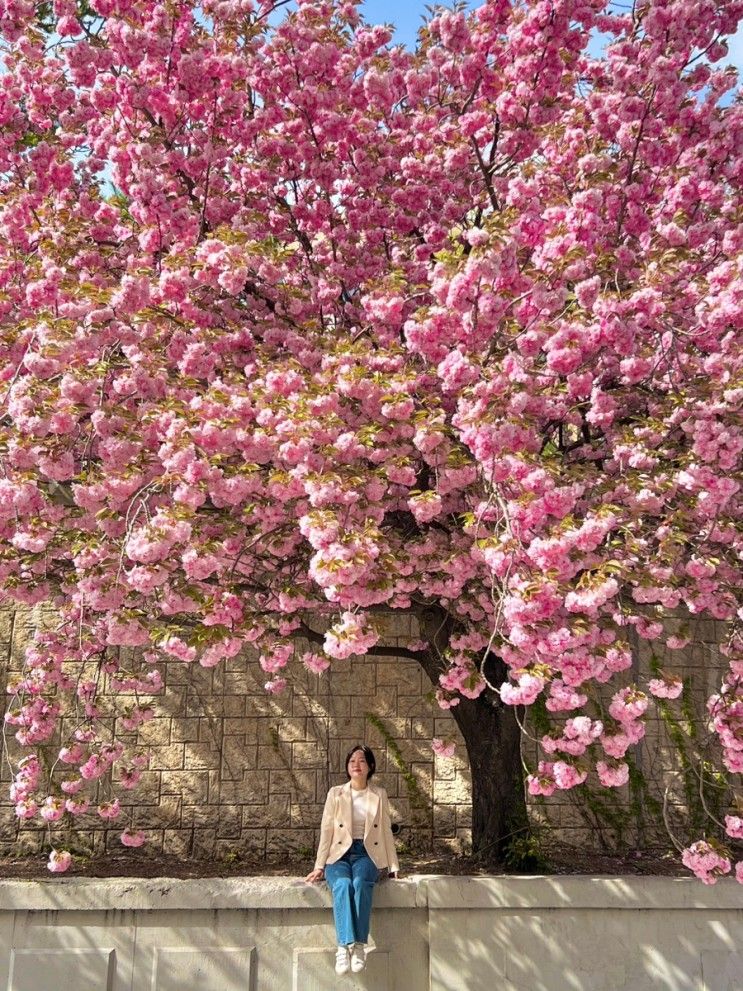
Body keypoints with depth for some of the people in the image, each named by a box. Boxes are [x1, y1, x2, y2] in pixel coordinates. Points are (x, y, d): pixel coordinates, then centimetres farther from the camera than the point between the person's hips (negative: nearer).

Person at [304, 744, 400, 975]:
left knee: (360, 883, -34)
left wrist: (393, 866, 10)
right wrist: (319, 866, 1)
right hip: (340, 854, 0)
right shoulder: (335, 794, 10)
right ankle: (344, 946, -40)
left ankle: (359, 945, -37)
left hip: (367, 854, 0)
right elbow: (326, 831, 7)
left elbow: (386, 832, 14)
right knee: (342, 885, -34)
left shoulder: (379, 795, 12)